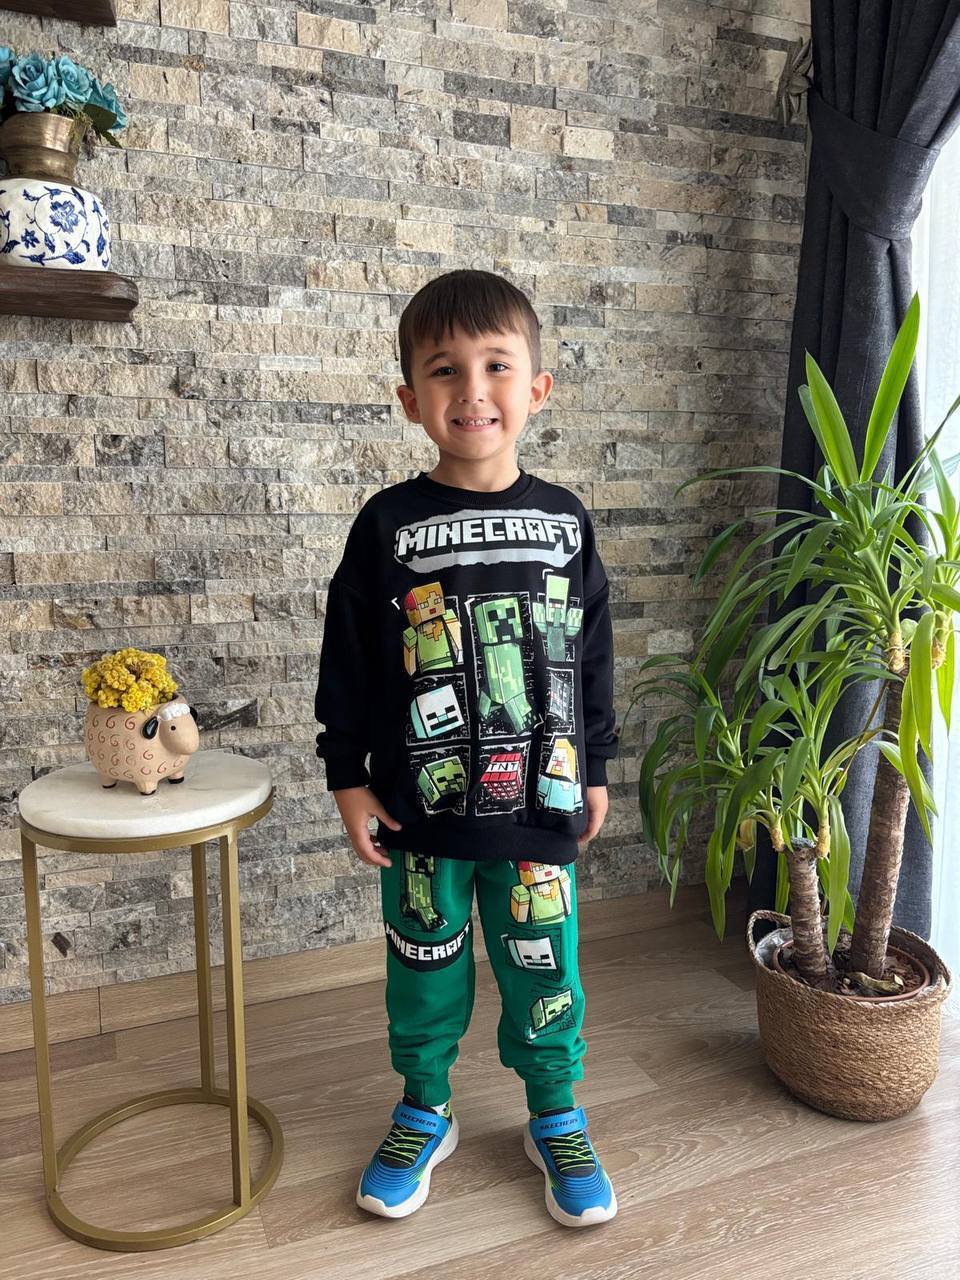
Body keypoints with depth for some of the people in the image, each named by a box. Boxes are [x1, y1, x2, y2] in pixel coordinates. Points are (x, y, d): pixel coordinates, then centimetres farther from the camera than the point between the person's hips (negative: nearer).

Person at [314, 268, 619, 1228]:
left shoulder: (566, 521, -1)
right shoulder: (388, 525, -7)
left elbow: (593, 657, 7)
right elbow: (347, 663, -2)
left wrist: (595, 773, 10)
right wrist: (349, 781, -2)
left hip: (539, 803, 1)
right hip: (420, 807, -1)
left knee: (543, 968, 15)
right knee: (425, 967, 16)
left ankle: (555, 1119, 39)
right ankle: (423, 1115, 40)